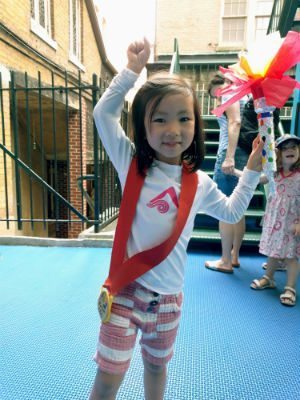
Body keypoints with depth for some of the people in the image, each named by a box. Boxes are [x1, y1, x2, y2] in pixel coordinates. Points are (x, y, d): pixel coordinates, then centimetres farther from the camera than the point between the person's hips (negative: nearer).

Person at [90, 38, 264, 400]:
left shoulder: (199, 183, 1)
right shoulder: (131, 164, -8)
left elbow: (231, 212, 18)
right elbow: (104, 112, -10)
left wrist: (251, 170, 14)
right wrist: (132, 68, -11)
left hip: (168, 298, 3)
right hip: (125, 290, -2)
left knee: (156, 365, 24)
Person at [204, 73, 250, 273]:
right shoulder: (245, 95, 26)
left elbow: (235, 122, -17)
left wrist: (229, 157, -26)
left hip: (233, 154, -9)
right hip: (245, 155, 9)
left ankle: (226, 261, 2)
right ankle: (234, 256, 21)